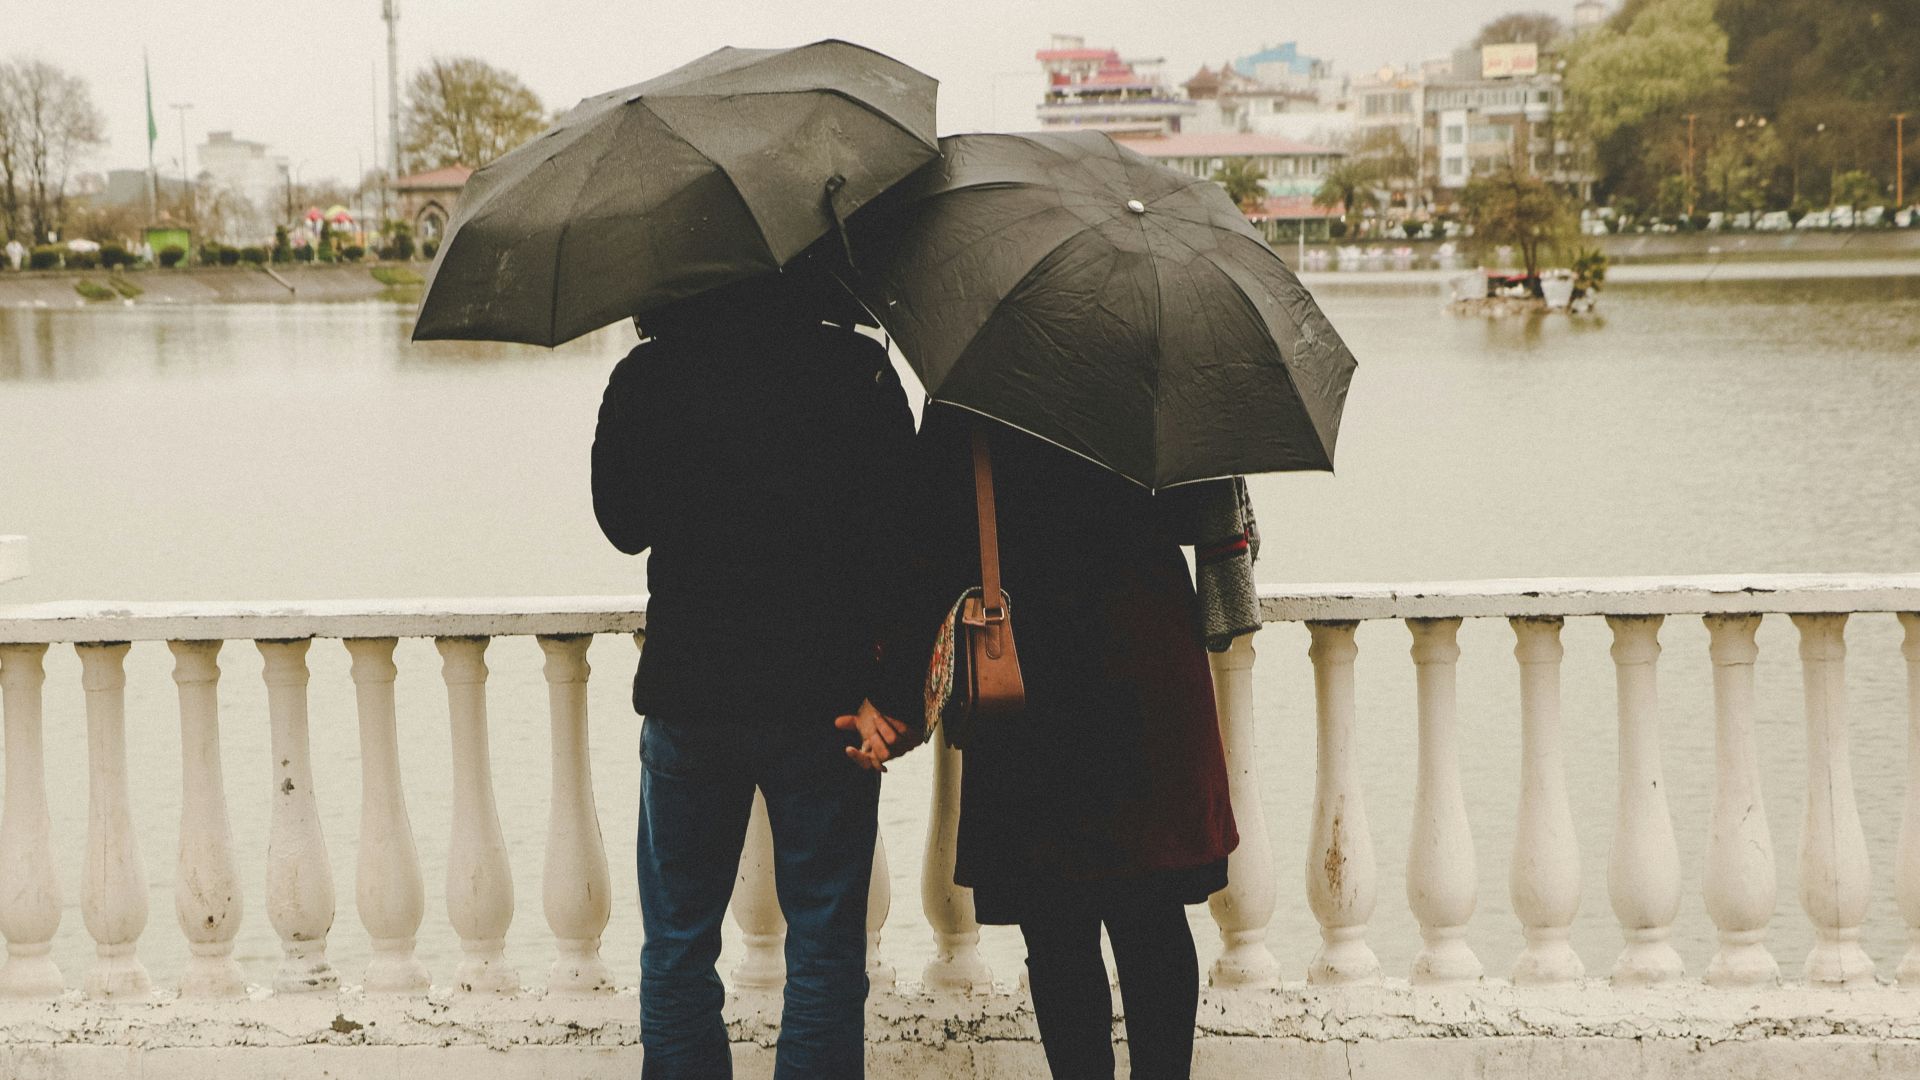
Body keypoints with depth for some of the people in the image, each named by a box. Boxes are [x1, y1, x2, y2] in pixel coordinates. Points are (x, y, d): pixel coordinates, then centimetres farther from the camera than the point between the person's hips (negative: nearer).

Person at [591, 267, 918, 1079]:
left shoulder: (646, 378, -4)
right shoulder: (857, 369, -6)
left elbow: (624, 525, 9)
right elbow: (902, 533, -9)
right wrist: (885, 688, -9)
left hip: (688, 694, 1)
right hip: (822, 700, 0)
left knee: (677, 944, 14)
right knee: (824, 943, 9)